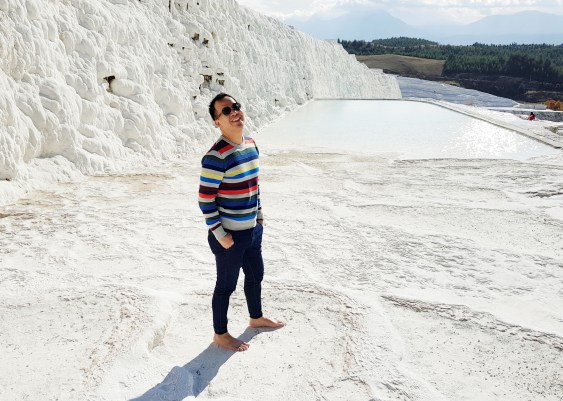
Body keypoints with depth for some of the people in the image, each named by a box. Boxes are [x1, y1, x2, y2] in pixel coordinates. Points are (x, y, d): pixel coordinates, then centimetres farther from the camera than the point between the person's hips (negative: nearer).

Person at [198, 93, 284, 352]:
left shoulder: (251, 144, 3)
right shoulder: (216, 156, -23)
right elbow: (205, 199, -20)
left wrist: (259, 215, 15)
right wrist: (220, 235, -17)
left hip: (253, 230, 8)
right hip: (229, 236, -8)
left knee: (255, 275, 25)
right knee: (226, 285, 9)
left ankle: (256, 318, 49)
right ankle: (220, 334, 30)